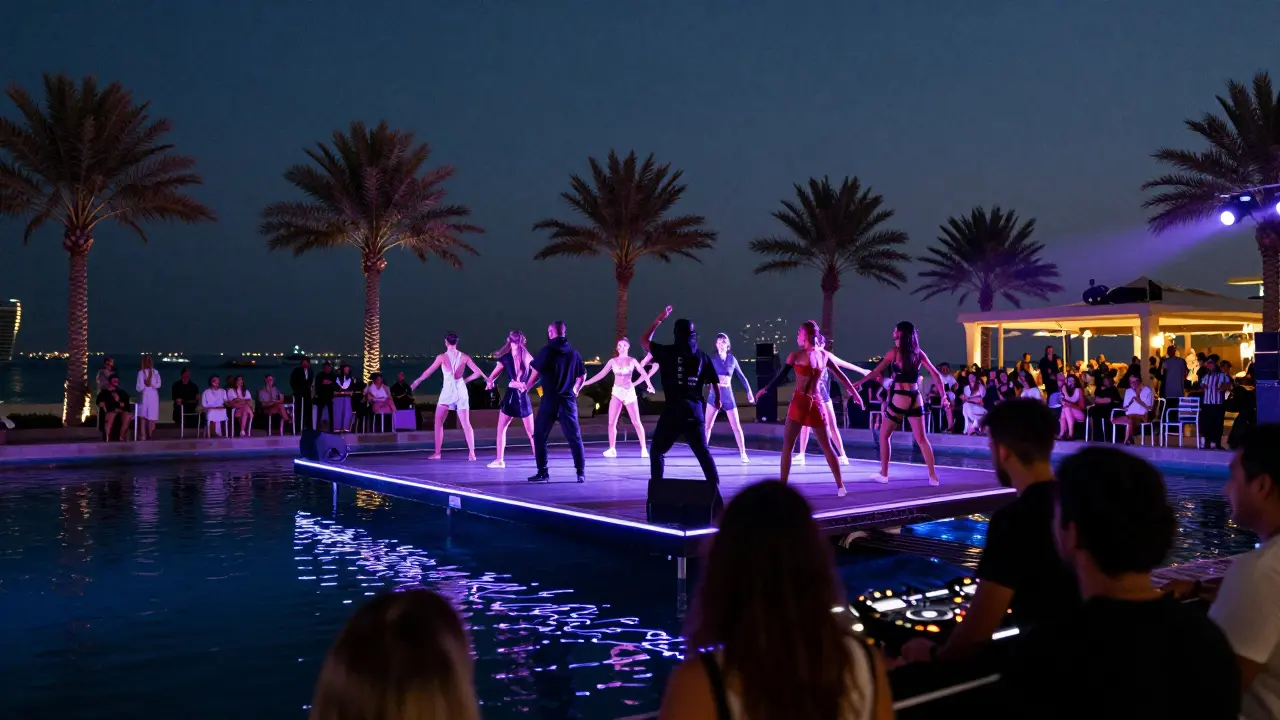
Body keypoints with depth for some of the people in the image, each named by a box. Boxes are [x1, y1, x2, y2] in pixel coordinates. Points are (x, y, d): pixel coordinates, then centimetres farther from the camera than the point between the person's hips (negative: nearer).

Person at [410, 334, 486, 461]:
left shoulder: (442, 357, -6)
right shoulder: (464, 357, 2)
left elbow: (428, 372, -5)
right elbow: (478, 372, 1)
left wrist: (416, 382, 5)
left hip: (447, 391, -3)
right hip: (461, 391, 3)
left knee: (438, 423, 9)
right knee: (466, 424, 4)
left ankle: (437, 453, 5)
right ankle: (472, 453, -3)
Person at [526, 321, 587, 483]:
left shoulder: (547, 350, -6)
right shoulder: (573, 352, 6)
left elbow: (536, 373, -7)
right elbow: (582, 376, 14)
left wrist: (526, 386, 11)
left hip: (549, 400, -3)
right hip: (568, 400, 3)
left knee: (539, 436, 9)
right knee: (574, 437, 6)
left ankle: (542, 472, 7)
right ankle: (581, 472, 0)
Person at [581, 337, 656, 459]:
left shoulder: (632, 360, 0)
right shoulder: (613, 361, 4)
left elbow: (643, 373, -10)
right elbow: (601, 374, 3)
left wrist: (649, 384, -29)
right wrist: (585, 383, -3)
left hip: (630, 392, -2)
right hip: (617, 392, 2)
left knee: (636, 422, -1)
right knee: (611, 422, -6)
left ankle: (644, 448, 7)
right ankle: (612, 449, 0)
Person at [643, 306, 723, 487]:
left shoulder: (668, 353, -2)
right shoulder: (702, 357, 6)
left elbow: (644, 340, 12)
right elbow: (715, 382, 11)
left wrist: (659, 319, 17)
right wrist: (718, 399, 31)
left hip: (673, 410, -3)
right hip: (695, 410, 3)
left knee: (657, 451, 8)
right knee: (703, 452, 14)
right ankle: (715, 485, 10)